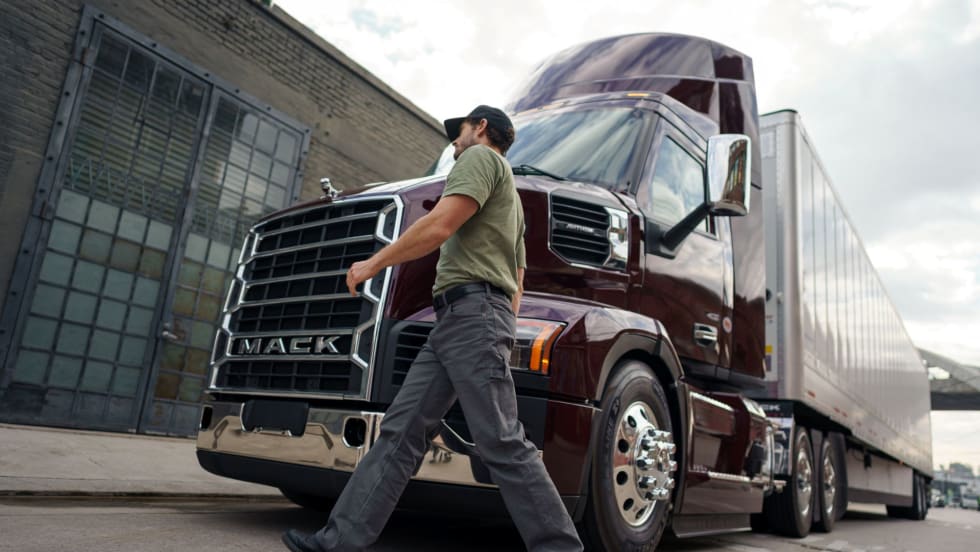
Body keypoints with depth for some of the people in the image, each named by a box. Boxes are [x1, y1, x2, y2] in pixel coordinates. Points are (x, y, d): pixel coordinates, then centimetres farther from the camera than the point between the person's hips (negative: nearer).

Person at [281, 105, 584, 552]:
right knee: (401, 431, 4)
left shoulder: (480, 156, 3)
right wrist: (500, 338, 27)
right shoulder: (507, 197, 33)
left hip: (472, 310, -10)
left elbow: (439, 226, -13)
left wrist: (374, 263, -3)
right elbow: (516, 283, 29)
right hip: (457, 318, 10)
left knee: (502, 443, -12)